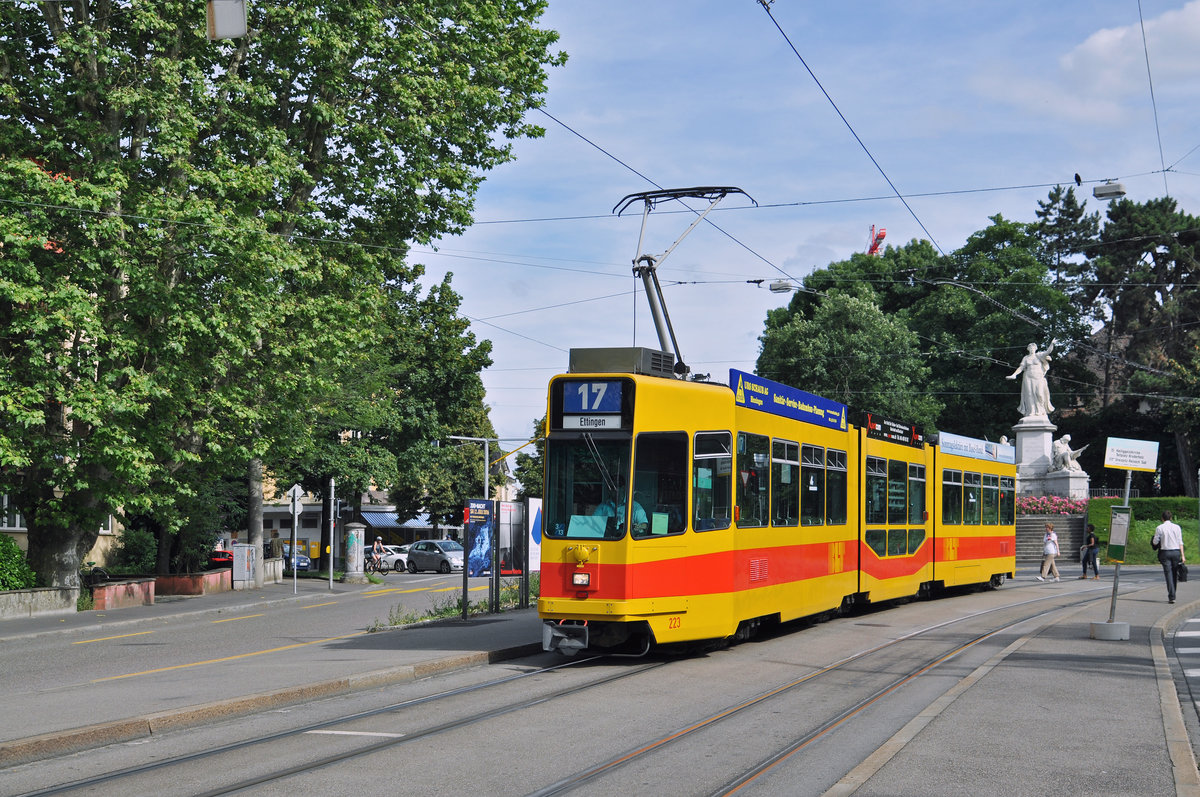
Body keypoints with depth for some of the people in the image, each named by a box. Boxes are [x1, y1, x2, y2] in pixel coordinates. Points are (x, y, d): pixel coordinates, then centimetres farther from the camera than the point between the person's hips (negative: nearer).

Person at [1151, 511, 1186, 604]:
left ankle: (1171, 597, -12)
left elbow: (1155, 542, -1)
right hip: (1176, 551, 2)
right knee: (1174, 575, 13)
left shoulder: (1159, 528, -2)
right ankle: (1172, 595, 19)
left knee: (1168, 574, -3)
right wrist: (1182, 555, 0)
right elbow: (1180, 542, 1)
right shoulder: (1177, 527, 4)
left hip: (1165, 552, -2)